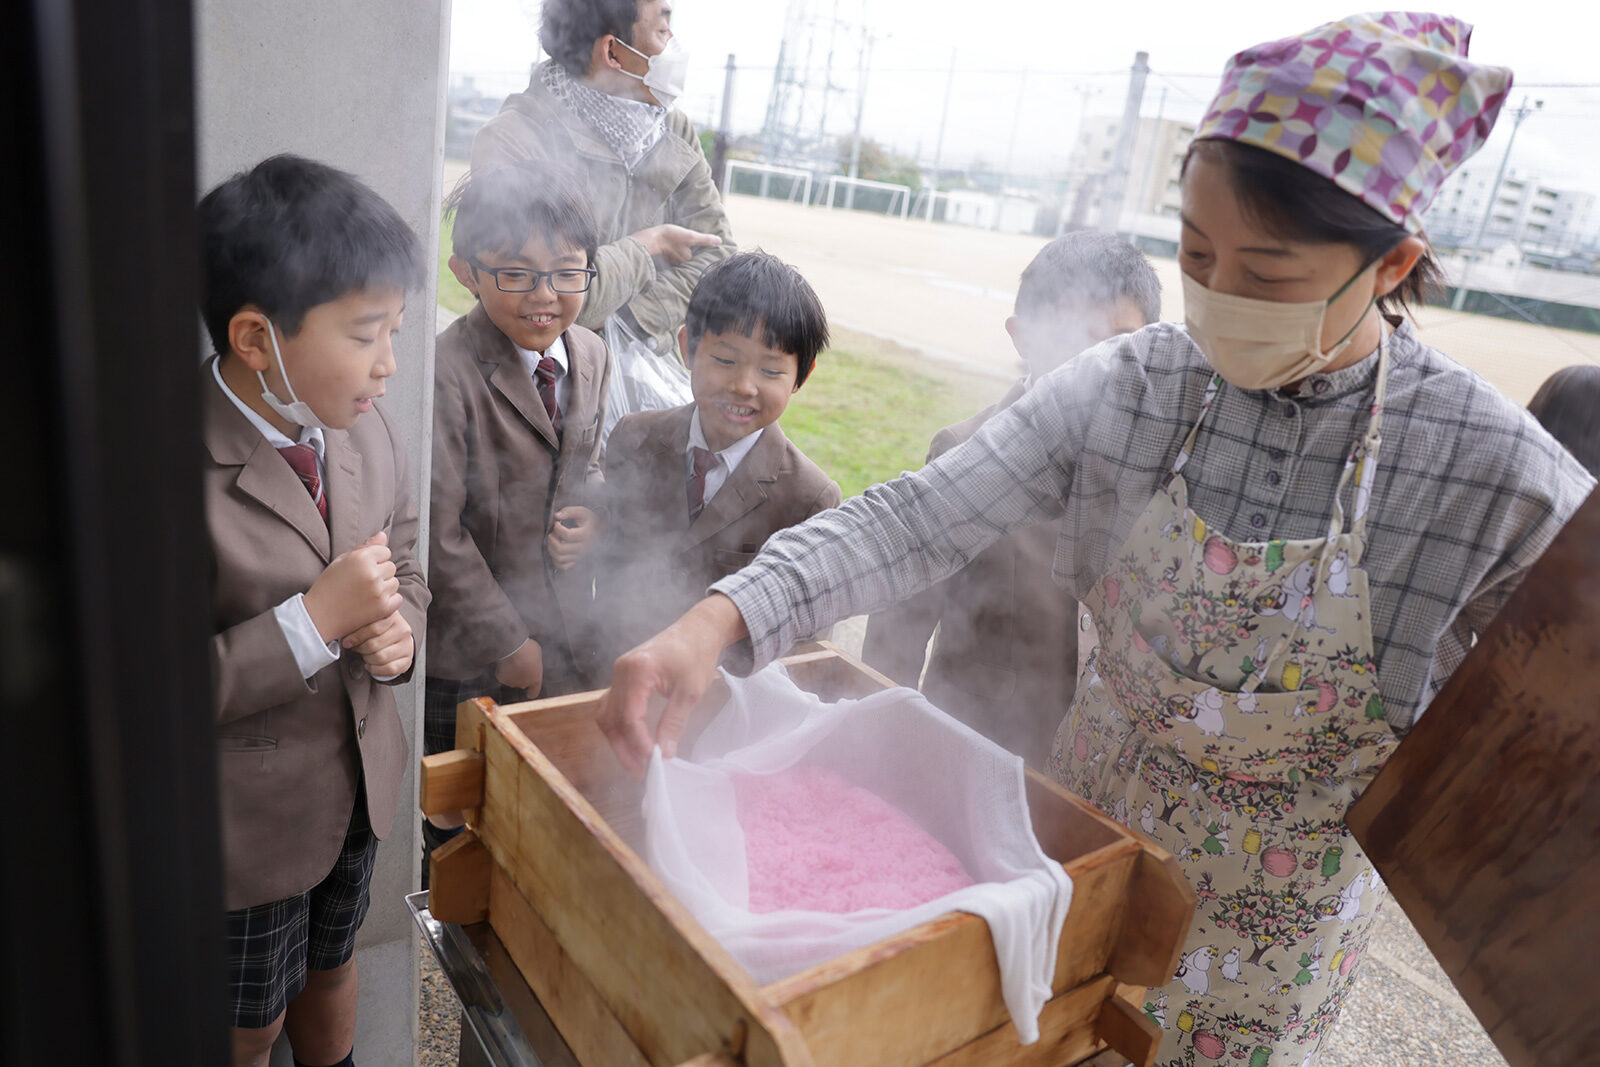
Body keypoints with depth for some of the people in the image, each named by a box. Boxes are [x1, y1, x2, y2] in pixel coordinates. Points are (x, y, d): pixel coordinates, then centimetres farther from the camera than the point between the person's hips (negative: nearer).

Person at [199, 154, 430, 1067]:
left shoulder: (367, 427, -7)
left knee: (332, 962, 31)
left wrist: (396, 631, -15)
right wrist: (315, 621, -30)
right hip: (243, 825, -5)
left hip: (360, 784, 6)